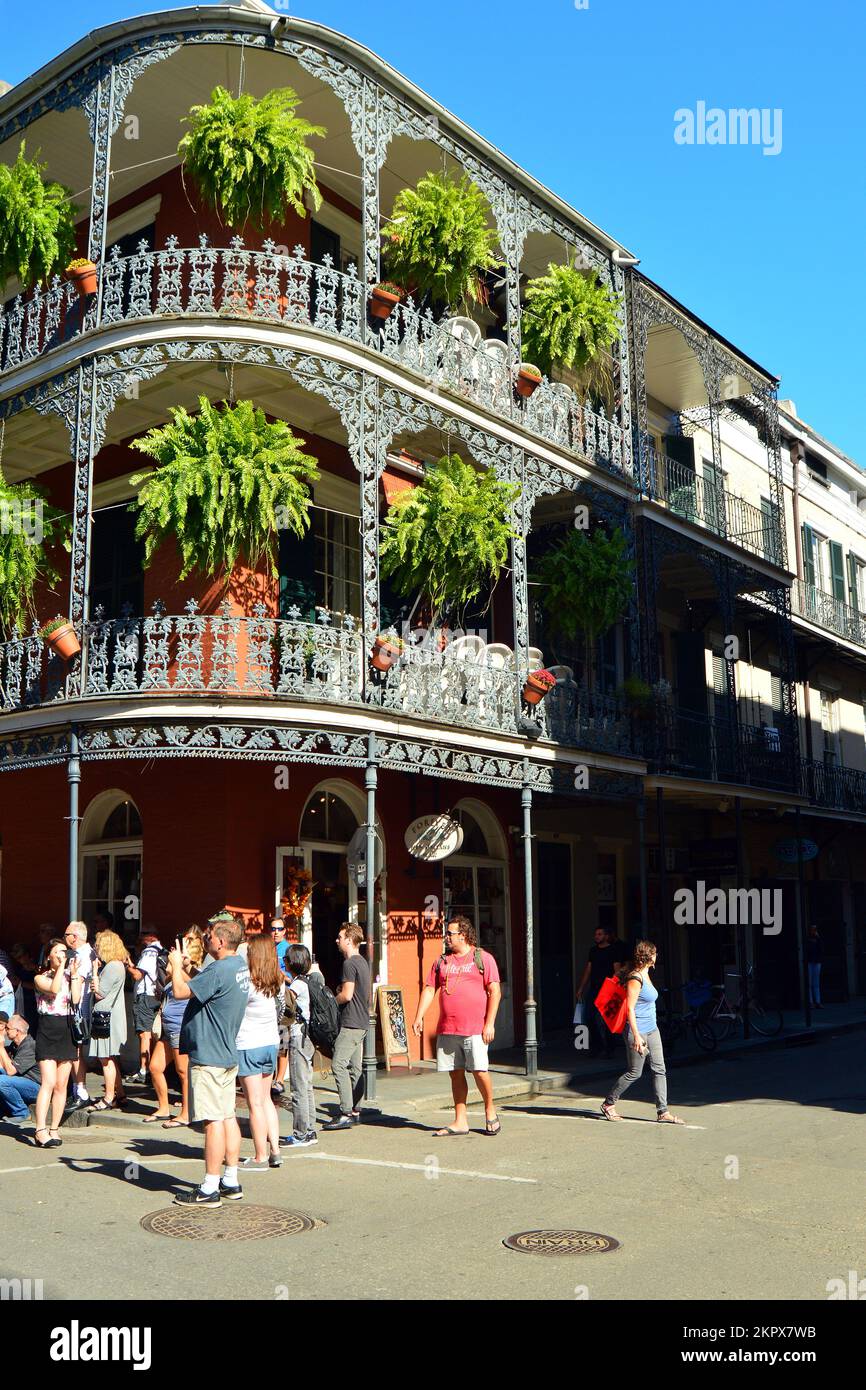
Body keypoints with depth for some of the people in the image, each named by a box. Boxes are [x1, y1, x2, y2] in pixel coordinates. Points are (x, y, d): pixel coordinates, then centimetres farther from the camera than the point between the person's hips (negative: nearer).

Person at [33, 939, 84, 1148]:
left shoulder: (72, 976, 14)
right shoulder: (41, 978, 3)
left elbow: (75, 999, -4)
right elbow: (54, 990, -19)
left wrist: (74, 973, -3)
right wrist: (61, 966, -12)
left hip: (67, 1031, 4)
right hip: (48, 1031, -4)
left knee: (61, 1085, 4)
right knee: (48, 1083, -16)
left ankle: (54, 1129, 11)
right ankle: (40, 1132, -19)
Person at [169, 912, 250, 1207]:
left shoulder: (219, 970, -21)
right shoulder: (240, 966, 11)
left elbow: (181, 992, -22)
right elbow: (200, 988, 19)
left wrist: (176, 965, -6)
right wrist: (179, 970, 11)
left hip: (208, 1057, -10)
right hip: (227, 1055, 10)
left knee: (214, 1121, -5)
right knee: (227, 1117, 13)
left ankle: (210, 1189, -1)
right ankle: (231, 1182, 20)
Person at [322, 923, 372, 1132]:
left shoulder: (349, 964, -14)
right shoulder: (363, 962, 16)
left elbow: (346, 995, -20)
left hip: (350, 1023, -10)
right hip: (362, 1021, 10)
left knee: (339, 1065, -12)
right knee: (355, 1067, 11)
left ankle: (346, 1113, -14)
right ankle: (355, 1111, 14)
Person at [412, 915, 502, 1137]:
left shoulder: (483, 958, 1)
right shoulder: (442, 962, 15)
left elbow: (495, 992, -3)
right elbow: (429, 990, 14)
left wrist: (490, 1023, -10)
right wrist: (419, 1017, 3)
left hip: (475, 1029, -5)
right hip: (447, 1030, 5)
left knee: (479, 1071, -8)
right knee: (456, 1074, 6)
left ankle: (490, 1111, 15)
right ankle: (460, 1121, 14)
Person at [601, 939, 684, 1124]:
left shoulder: (645, 974, 11)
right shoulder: (635, 978, -17)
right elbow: (630, 1008, -19)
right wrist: (636, 1036, -23)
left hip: (652, 1029, 9)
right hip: (638, 1031, -9)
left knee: (659, 1070, 5)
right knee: (634, 1073, 0)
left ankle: (663, 1112, 7)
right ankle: (608, 1104, 15)